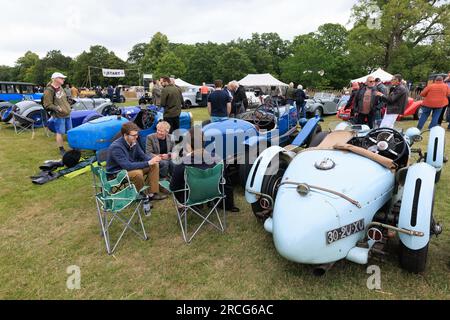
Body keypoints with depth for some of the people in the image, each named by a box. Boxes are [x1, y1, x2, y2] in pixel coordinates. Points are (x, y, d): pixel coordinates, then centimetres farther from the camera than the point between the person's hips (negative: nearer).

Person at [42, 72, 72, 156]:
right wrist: (56, 108, -26)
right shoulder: (49, 90, -14)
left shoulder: (60, 88, 11)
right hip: (59, 115, -8)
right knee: (60, 133, 1)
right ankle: (61, 150, 12)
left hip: (67, 114, 8)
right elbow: (47, 105, -15)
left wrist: (68, 105, 16)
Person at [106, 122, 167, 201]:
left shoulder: (134, 142, -5)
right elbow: (127, 166, -35)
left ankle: (152, 193, -2)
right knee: (137, 173, -36)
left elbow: (142, 156, 5)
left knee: (154, 165, -4)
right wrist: (148, 163, -33)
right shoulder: (116, 147, -28)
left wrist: (153, 159, -18)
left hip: (131, 167, 8)